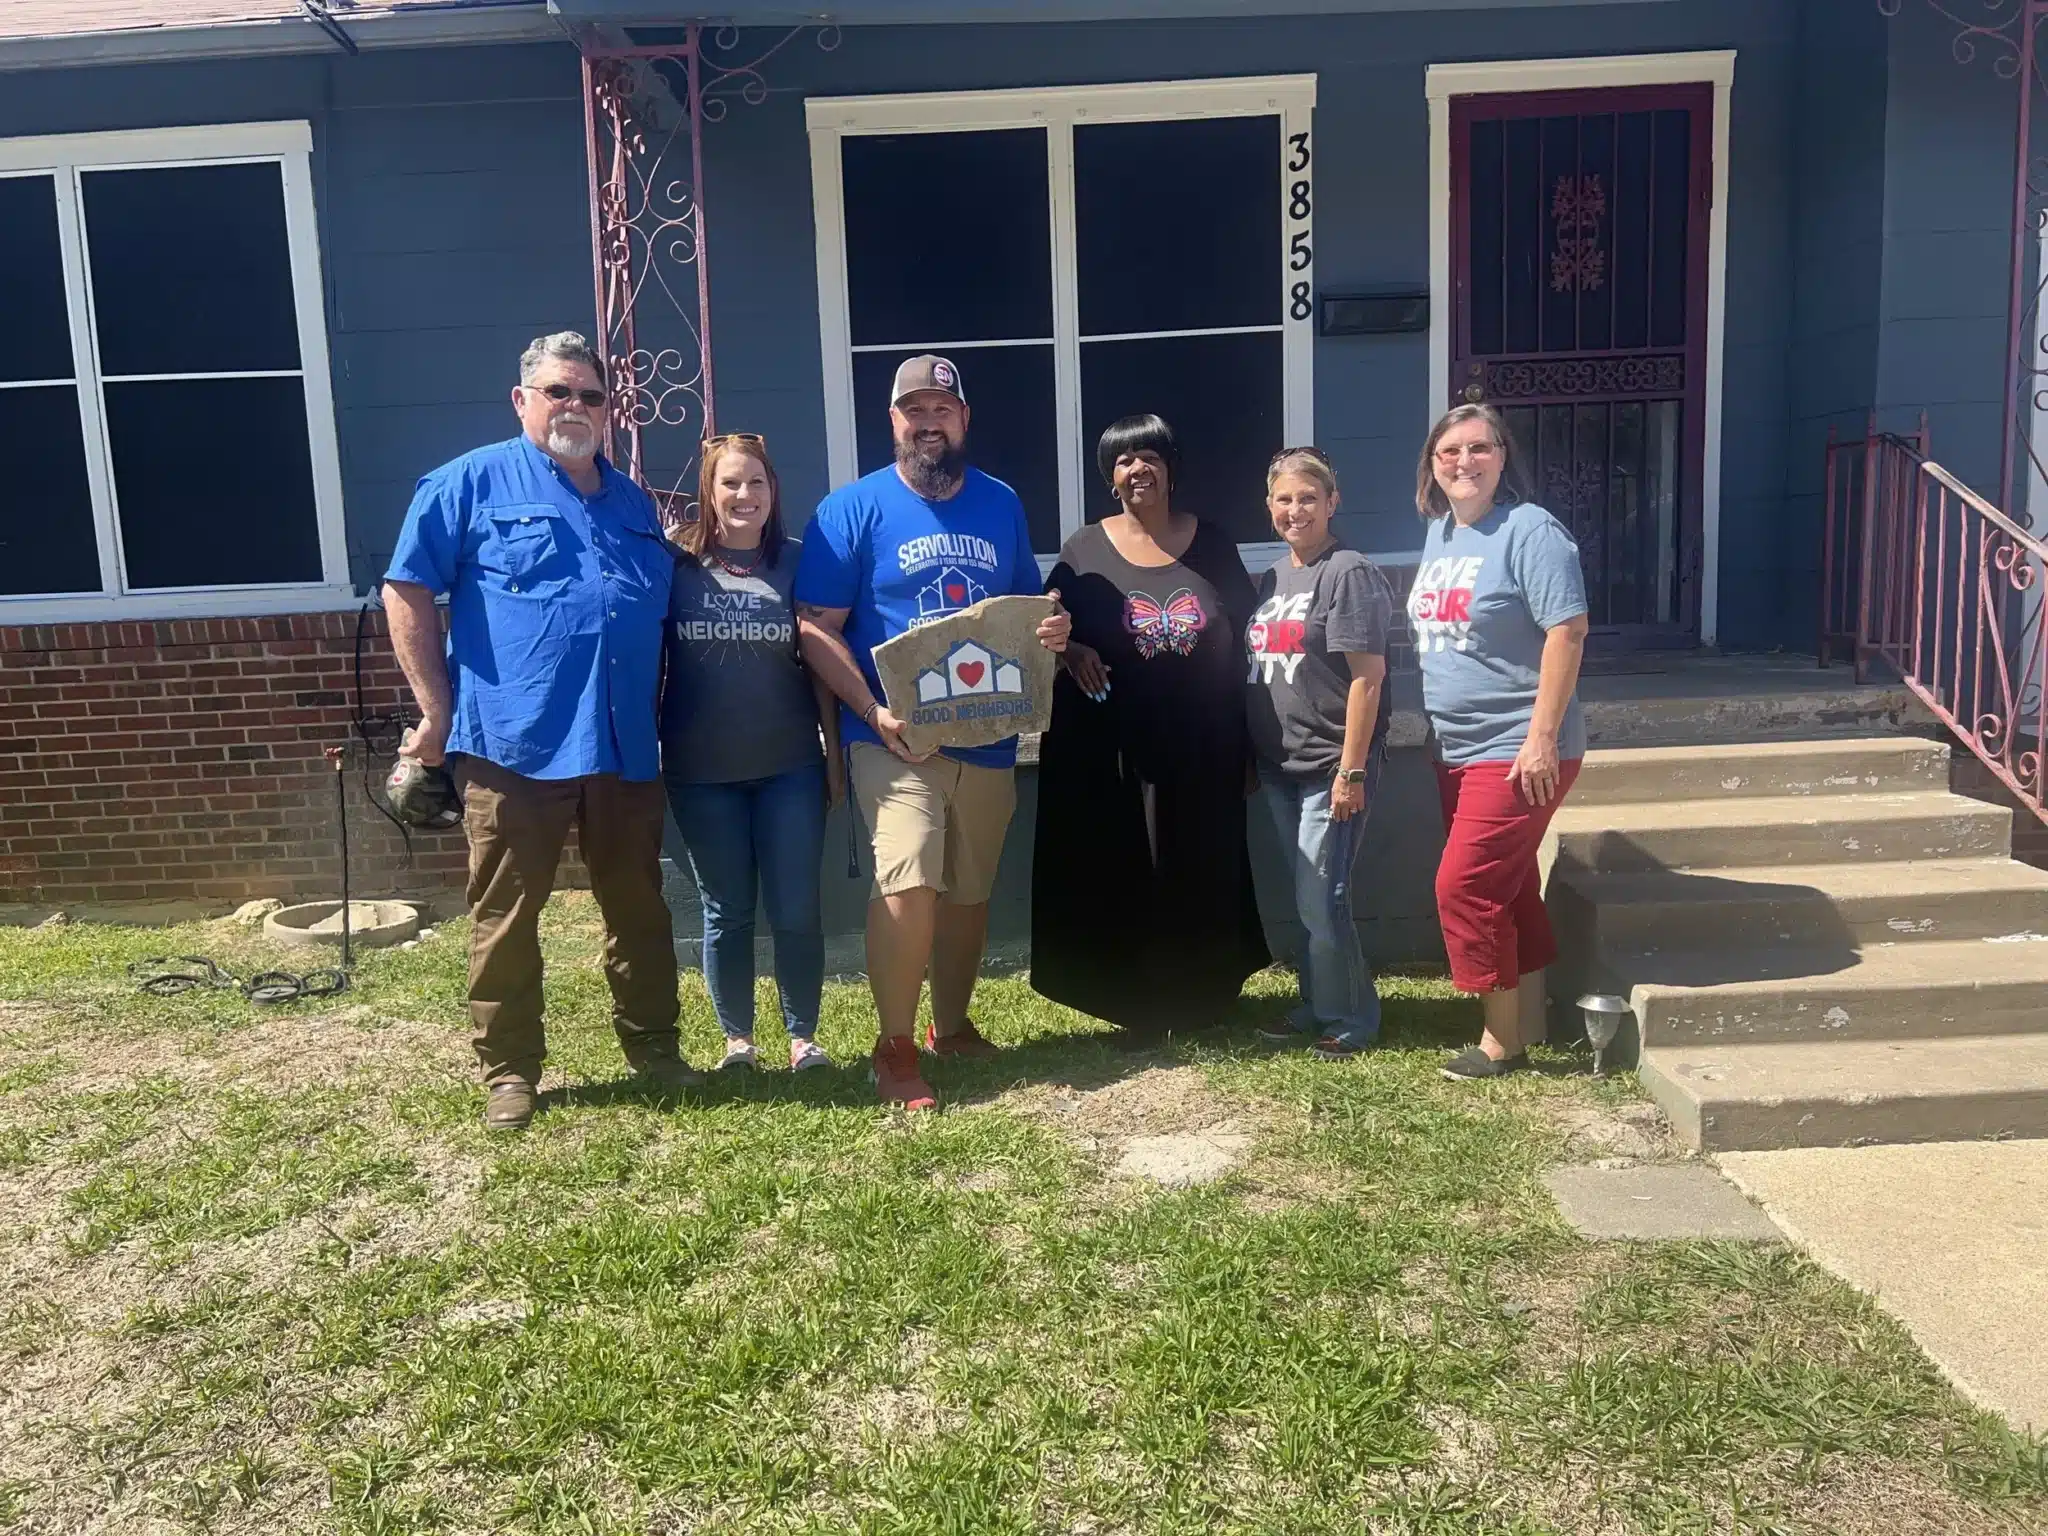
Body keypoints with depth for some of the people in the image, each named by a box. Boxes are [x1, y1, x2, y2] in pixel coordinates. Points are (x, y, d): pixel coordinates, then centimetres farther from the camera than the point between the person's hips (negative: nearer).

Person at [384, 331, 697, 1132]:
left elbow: (664, 616, 24)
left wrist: (659, 715, 12)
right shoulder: (470, 484, 0)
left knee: (638, 909, 13)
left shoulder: (633, 503, 17)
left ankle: (654, 1048, 28)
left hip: (626, 748, 5)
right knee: (506, 919, 5)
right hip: (513, 744, -4)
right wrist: (438, 714, -6)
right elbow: (407, 594, -3)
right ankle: (508, 1070, 19)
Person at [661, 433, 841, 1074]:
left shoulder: (797, 563, 2)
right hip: (702, 772, 0)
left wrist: (834, 752, 4)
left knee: (796, 911, 3)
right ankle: (737, 1039, 23)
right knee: (725, 913, 9)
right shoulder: (677, 564, 0)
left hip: (790, 766, 0)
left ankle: (803, 1037, 19)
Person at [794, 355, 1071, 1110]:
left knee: (969, 890, 14)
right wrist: (872, 711, -20)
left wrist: (1052, 629, -5)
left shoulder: (1001, 503, 10)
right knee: (907, 882, -19)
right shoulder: (853, 508, -4)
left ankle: (953, 1025, 34)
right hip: (895, 736, -5)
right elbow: (816, 627, -7)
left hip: (987, 737, 5)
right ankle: (896, 1049, -3)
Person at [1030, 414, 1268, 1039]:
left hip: (1201, 749, 1)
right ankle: (1139, 1006, 16)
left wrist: (1246, 737, 6)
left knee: (1200, 878, 8)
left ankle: (1199, 999, 24)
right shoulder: (1085, 549, 3)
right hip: (1112, 751, -1)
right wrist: (1071, 651, -17)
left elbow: (1245, 636, 10)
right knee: (1122, 877, 2)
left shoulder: (1211, 543, 7)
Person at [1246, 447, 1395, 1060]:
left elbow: (1367, 676, -15)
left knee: (1321, 901, -3)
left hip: (1330, 770, -7)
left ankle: (1349, 1021, 13)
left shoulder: (1349, 574, -9)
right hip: (1280, 767, 7)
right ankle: (1316, 1010, 28)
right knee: (1307, 900, 16)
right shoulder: (1272, 579, 14)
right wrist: (1248, 758, 14)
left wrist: (1352, 772, -19)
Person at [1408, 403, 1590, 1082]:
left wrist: (1541, 737, -24)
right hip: (1457, 749, 8)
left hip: (1516, 750, -8)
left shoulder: (1529, 530, -14)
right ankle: (1529, 1015, 29)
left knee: (1463, 887, -9)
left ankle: (1502, 1040, 6)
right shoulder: (1439, 533, 11)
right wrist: (1437, 732, 19)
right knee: (1507, 886, 16)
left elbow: (1567, 630, -20)